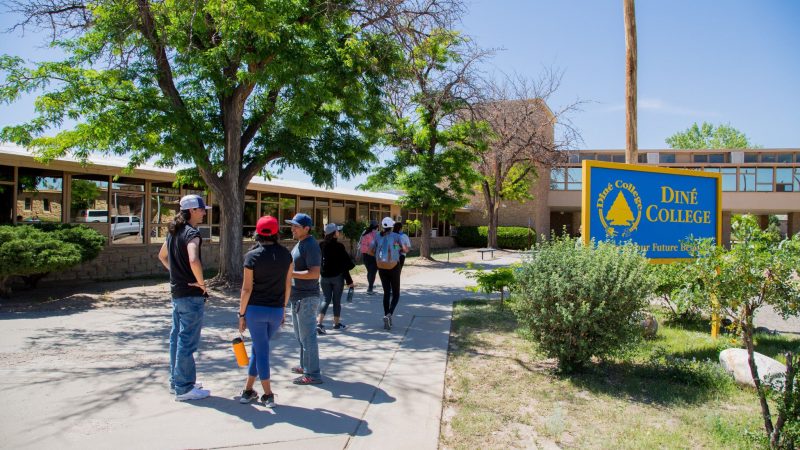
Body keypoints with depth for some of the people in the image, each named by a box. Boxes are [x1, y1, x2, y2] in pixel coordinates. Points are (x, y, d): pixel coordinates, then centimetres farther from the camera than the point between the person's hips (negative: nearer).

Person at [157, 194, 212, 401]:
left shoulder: (174, 231, 11)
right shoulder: (191, 233, -17)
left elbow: (162, 256, 26)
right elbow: (193, 260, -34)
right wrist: (201, 283, -20)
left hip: (177, 292, 10)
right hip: (191, 294, -10)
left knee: (177, 337, 16)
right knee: (188, 341, -2)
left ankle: (176, 382, 28)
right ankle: (184, 388, 6)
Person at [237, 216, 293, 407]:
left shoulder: (252, 256, -10)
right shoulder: (286, 255, 0)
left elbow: (247, 289, -9)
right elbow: (288, 285, 5)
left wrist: (241, 314, -1)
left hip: (255, 309, -3)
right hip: (277, 311, 3)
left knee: (261, 349, 6)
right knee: (259, 347, 17)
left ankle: (268, 395, 11)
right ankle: (248, 389, 23)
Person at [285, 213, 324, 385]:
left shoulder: (311, 246, -19)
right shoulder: (300, 243, 12)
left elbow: (314, 273, -27)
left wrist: (290, 273, -25)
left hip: (306, 298, -11)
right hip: (298, 296, 11)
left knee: (307, 336, -4)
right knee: (300, 334, 21)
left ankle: (312, 374, 4)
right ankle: (305, 366, 35)